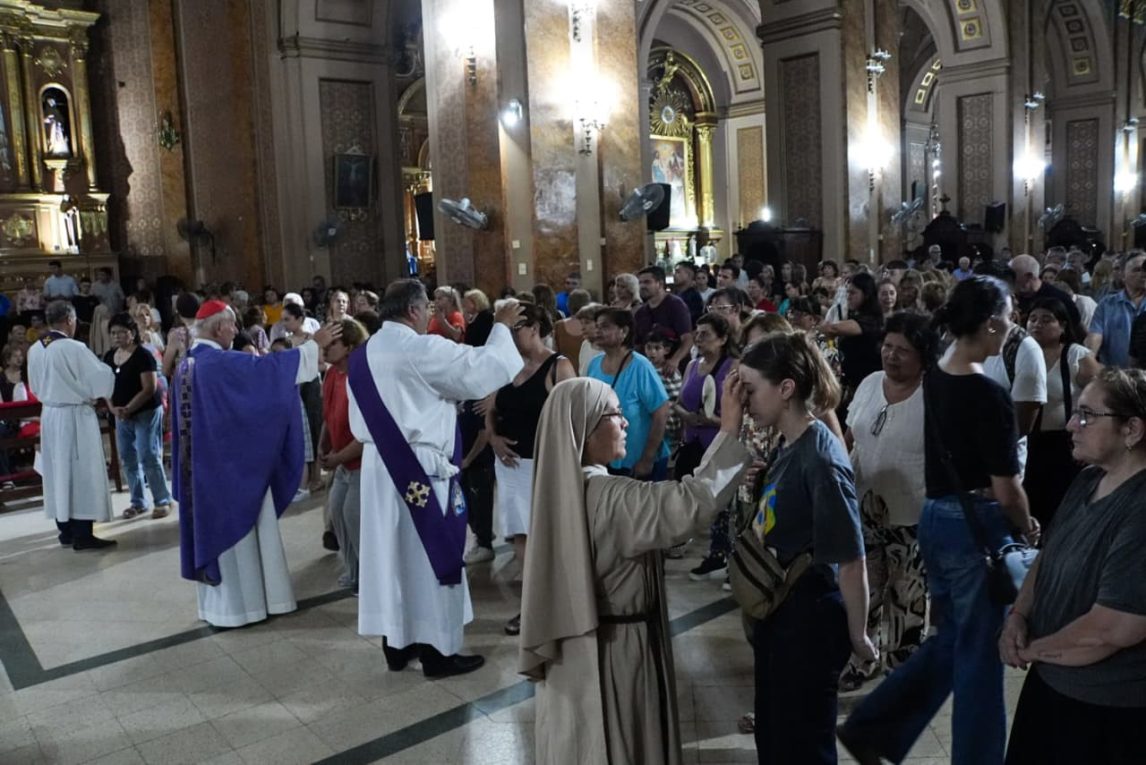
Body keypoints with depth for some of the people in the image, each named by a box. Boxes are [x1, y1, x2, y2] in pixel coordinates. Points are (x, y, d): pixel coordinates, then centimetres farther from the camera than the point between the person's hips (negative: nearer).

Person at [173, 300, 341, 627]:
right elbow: (268, 366, -21)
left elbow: (182, 419, 17)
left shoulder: (186, 365, 9)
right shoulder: (222, 363, -19)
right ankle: (238, 604, 11)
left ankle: (216, 604, 23)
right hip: (229, 463, -9)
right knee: (238, 530, 2)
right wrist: (314, 344, -14)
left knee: (212, 528, 14)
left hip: (202, 465, 9)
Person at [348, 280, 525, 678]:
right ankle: (438, 651, 13)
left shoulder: (362, 357, 8)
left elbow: (359, 425, 14)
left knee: (391, 551, 15)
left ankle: (397, 644, 26)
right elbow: (485, 368, -17)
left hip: (379, 465, 8)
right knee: (428, 554, 3)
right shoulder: (423, 349, -17)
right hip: (422, 468, -8)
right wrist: (502, 327, -3)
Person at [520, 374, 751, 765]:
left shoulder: (566, 486, 3)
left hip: (583, 643, 9)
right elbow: (690, 501, -31)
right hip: (613, 649, -9)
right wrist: (729, 430, -26)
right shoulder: (606, 496, -27)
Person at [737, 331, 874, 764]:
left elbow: (851, 562, -20)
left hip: (809, 619, -9)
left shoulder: (821, 459, -24)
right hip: (776, 613, 9)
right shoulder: (787, 448, 3)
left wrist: (857, 636, -12)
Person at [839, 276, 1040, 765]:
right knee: (979, 650, 9)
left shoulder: (934, 378, 3)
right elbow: (1005, 490, -16)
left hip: (935, 518, 8)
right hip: (976, 526, -8)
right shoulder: (989, 394, -21)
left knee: (951, 639, 21)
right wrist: (1027, 528, 2)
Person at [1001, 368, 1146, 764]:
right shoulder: (1089, 480, 2)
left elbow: (1107, 632, -29)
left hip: (1106, 710, -8)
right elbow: (1049, 554, 13)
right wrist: (1018, 616, -3)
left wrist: (1032, 648, -12)